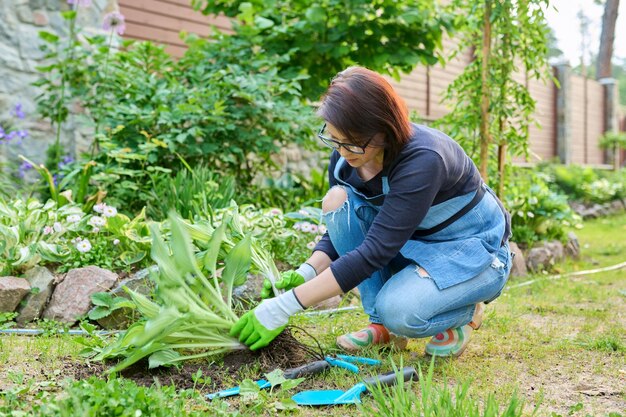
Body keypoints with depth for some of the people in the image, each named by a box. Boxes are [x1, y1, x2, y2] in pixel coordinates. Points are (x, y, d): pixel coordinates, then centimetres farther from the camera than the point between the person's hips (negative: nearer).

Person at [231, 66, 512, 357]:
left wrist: (285, 306, -39)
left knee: (398, 310, -36)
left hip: (476, 250, -7)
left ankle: (464, 311, 0)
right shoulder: (345, 155, -12)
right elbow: (341, 228, 0)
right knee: (338, 199, -19)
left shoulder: (422, 160, -33)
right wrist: (305, 273, -22)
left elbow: (374, 253, -37)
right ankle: (383, 324, -10)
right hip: (413, 245, 7)